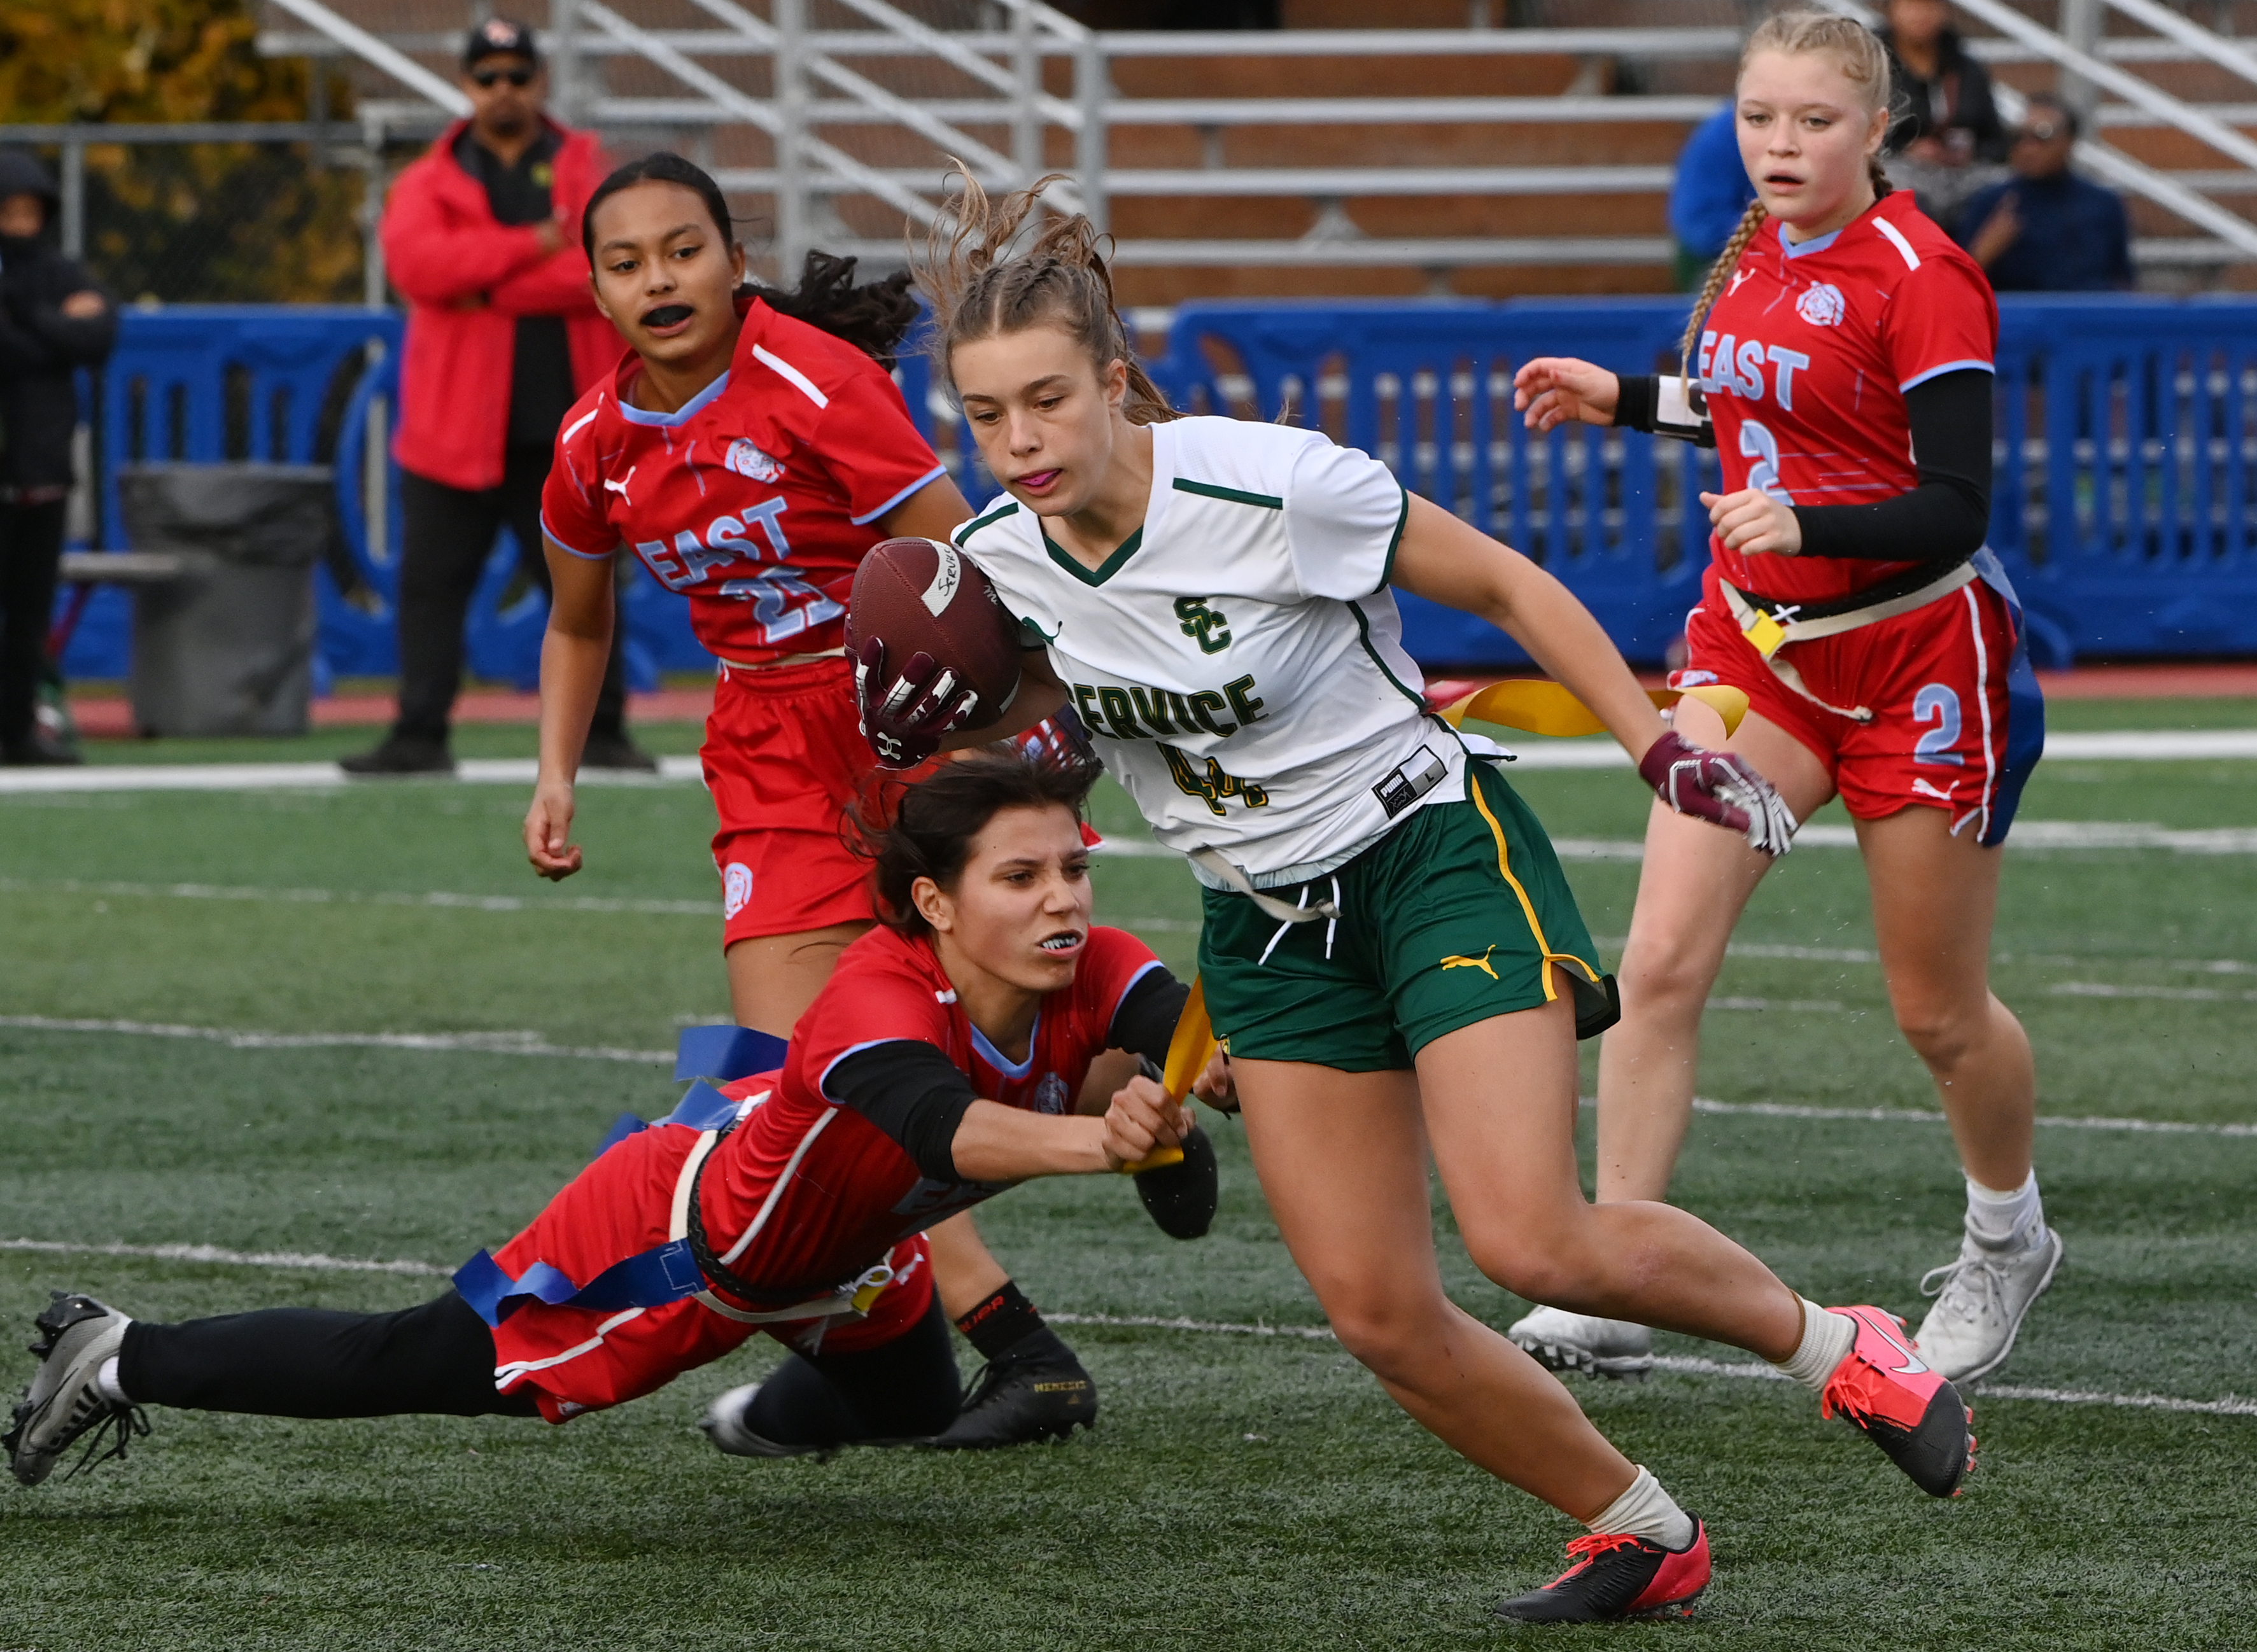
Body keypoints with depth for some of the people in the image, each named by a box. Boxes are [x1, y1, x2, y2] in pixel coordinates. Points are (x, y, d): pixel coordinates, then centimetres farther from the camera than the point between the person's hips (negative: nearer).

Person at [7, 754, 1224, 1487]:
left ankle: (769, 1420, 67)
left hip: (844, 1254, 7)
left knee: (910, 1404, 30)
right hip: (686, 1220, -7)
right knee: (415, 1368, 3)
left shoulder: (1089, 977, -25)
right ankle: (118, 1361, 23)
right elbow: (946, 1126, -63)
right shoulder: (879, 994, -43)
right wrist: (1087, 1141, -82)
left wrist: (1218, 1063, -70)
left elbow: (1184, 1029, -45)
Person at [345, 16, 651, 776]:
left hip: (562, 431, 0)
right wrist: (531, 246, -15)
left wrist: (488, 290, -13)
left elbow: (605, 271, -10)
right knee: (431, 583, -2)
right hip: (457, 426, 1)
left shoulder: (586, 171, 7)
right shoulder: (428, 183, 9)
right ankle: (420, 736, 2)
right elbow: (415, 261, -12)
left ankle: (601, 732, 12)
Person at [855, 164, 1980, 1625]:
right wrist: (933, 730, -10)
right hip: (1267, 927, 6)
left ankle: (1832, 1346, 4)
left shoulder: (1275, 488, -23)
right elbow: (1026, 729, 13)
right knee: (1381, 1314, -4)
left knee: (1530, 1241, -21)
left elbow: (1508, 585, -9)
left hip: (1437, 853, -6)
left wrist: (1662, 748, -10)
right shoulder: (997, 566, -8)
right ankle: (1643, 1534, 15)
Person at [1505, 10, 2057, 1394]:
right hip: (1757, 642, 6)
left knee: (1938, 1011, 8)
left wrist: (1803, 526, -37)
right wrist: (1628, 400, 17)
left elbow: (1956, 508, -23)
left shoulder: (1920, 277, -18)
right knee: (1660, 963, -10)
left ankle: (2008, 1240, 36)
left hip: (1917, 652, -6)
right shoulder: (1757, 255, 5)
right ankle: (1609, 1292, -9)